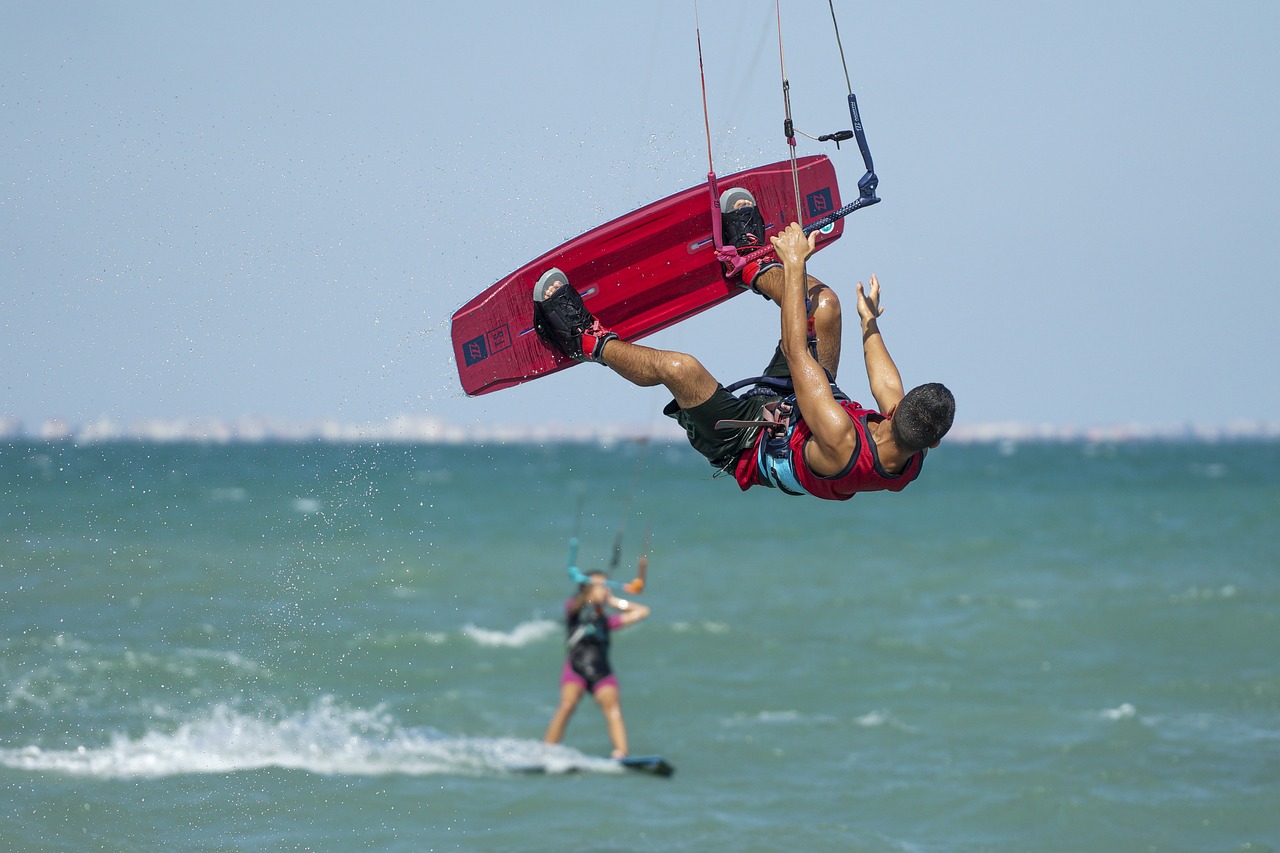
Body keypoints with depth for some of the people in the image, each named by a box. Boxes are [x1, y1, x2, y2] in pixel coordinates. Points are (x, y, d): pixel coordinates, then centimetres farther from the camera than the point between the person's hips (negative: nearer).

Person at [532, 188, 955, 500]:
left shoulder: (842, 445, -46)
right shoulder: (909, 459, -27)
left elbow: (798, 352, -39)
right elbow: (887, 387, -2)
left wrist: (795, 264, -32)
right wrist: (870, 322, 12)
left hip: (748, 443, -7)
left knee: (678, 367, -27)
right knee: (823, 301, 1)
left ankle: (591, 341, 4)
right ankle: (753, 264, 31)